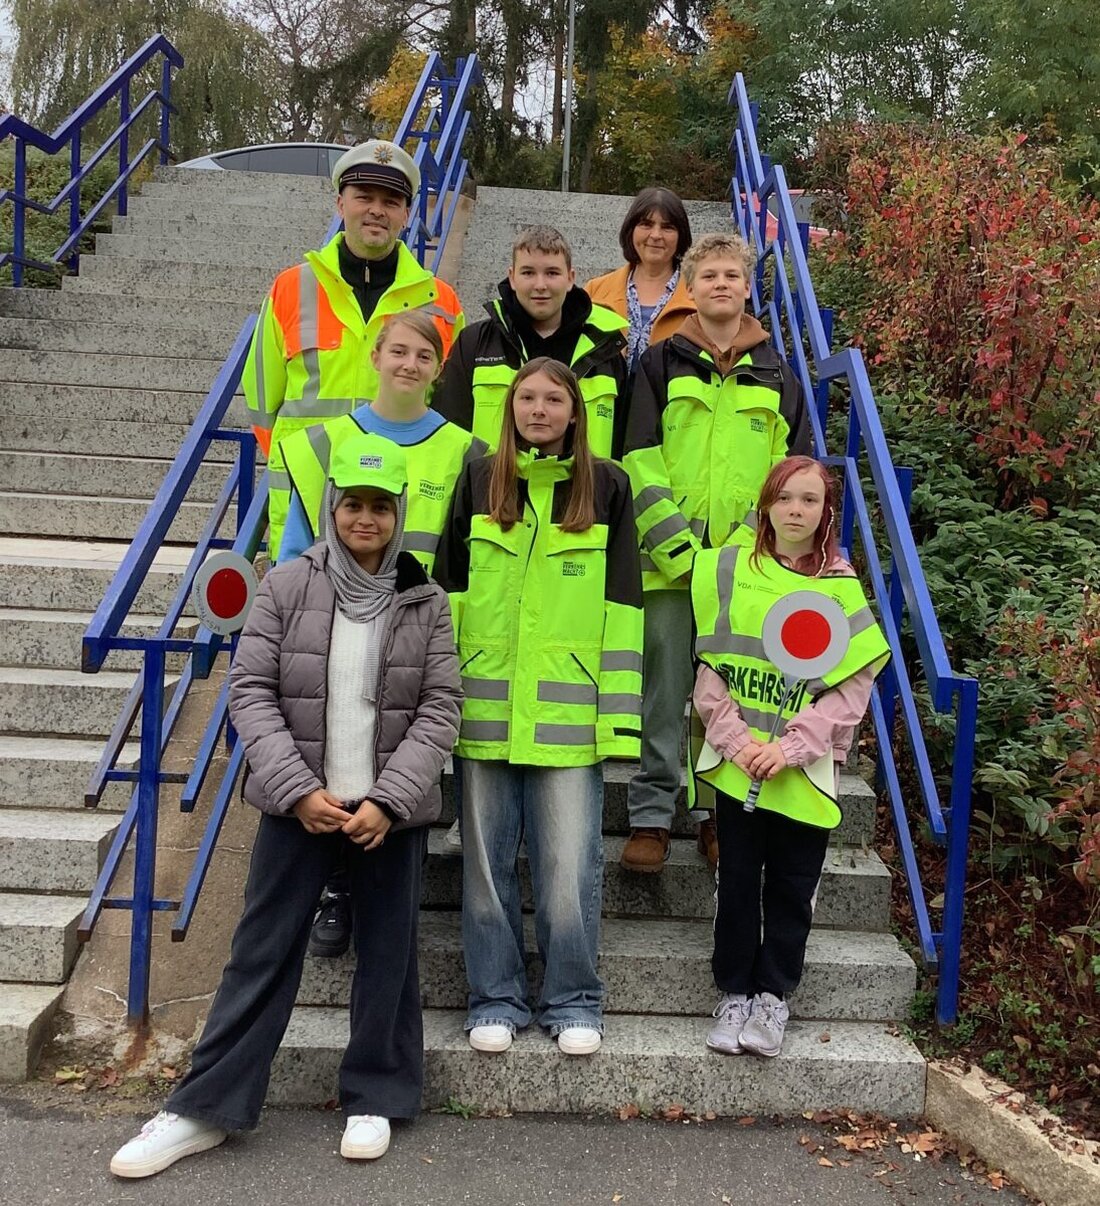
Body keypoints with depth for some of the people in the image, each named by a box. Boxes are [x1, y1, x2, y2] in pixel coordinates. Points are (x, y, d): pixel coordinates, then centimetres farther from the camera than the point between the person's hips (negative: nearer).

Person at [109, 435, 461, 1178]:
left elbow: (441, 708, -2)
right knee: (263, 951, 6)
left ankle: (376, 1098, 27)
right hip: (300, 802, 0)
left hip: (392, 808, 1)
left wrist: (388, 798, -13)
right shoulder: (287, 587, -1)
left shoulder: (426, 603, 0)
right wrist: (299, 789, -13)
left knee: (388, 952, 9)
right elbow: (250, 691, -4)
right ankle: (205, 1108, 17)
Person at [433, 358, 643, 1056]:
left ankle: (574, 1003, 19)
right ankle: (496, 999, 23)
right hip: (486, 704, 2)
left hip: (568, 709, -2)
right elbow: (449, 588, 10)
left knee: (569, 863, 2)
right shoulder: (479, 481, 9)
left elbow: (622, 604, 3)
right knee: (487, 860, 9)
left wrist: (620, 711, -3)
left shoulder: (606, 485, 5)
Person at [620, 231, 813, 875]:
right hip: (668, 562, -1)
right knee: (663, 688, 1)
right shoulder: (661, 365, 8)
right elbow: (639, 460, 0)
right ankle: (651, 817, 11)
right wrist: (675, 545, -11)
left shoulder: (777, 374, 13)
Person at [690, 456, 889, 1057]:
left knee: (791, 887, 7)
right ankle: (734, 993, 22)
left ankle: (773, 995, 23)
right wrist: (737, 739, -11)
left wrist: (792, 747, -14)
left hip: (805, 769, -1)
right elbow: (710, 666, 1)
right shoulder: (729, 569, 3)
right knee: (736, 882, 8)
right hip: (735, 760, 1)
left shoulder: (842, 585, 0)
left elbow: (854, 684, -5)